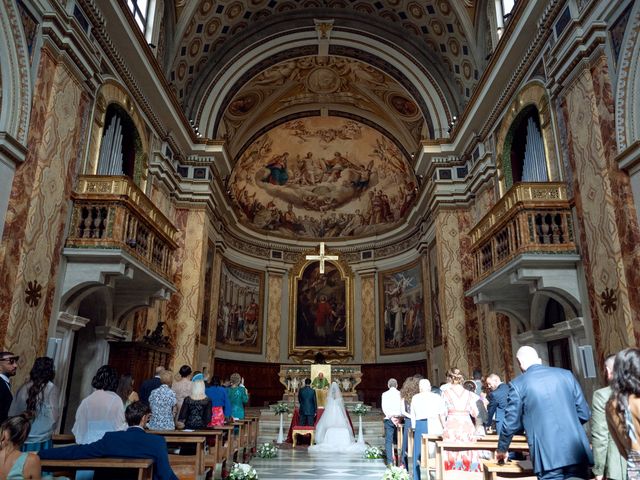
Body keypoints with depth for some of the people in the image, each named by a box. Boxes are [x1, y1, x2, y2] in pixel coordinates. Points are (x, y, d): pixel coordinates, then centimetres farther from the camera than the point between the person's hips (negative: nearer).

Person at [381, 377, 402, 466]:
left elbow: (384, 407, -5)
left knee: (388, 440, 2)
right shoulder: (400, 394, 2)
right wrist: (399, 417, -4)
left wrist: (391, 417, -7)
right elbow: (403, 408, -4)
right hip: (399, 418, 1)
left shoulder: (385, 394, 3)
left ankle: (390, 461, -2)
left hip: (389, 419, -1)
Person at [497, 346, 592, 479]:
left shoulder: (518, 384, -2)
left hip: (547, 456, -3)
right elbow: (584, 414, 11)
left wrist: (502, 450, 22)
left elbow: (511, 423, 5)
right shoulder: (566, 374, 8)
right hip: (576, 451, 3)